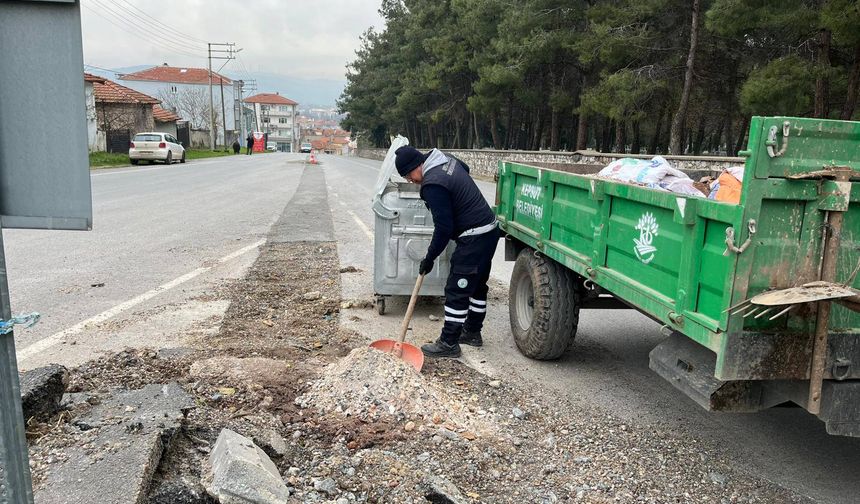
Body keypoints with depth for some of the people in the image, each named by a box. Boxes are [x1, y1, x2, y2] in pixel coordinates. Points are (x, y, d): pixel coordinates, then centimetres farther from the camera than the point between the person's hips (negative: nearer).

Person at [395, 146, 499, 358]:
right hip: (490, 229, 10)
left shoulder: (433, 185, -22)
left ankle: (449, 343, 5)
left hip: (474, 238, -10)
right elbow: (465, 168, 31)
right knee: (477, 285, 20)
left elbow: (444, 228, -21)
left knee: (456, 291, -3)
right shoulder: (446, 159, 7)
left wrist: (429, 258, -10)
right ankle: (472, 332, 33)